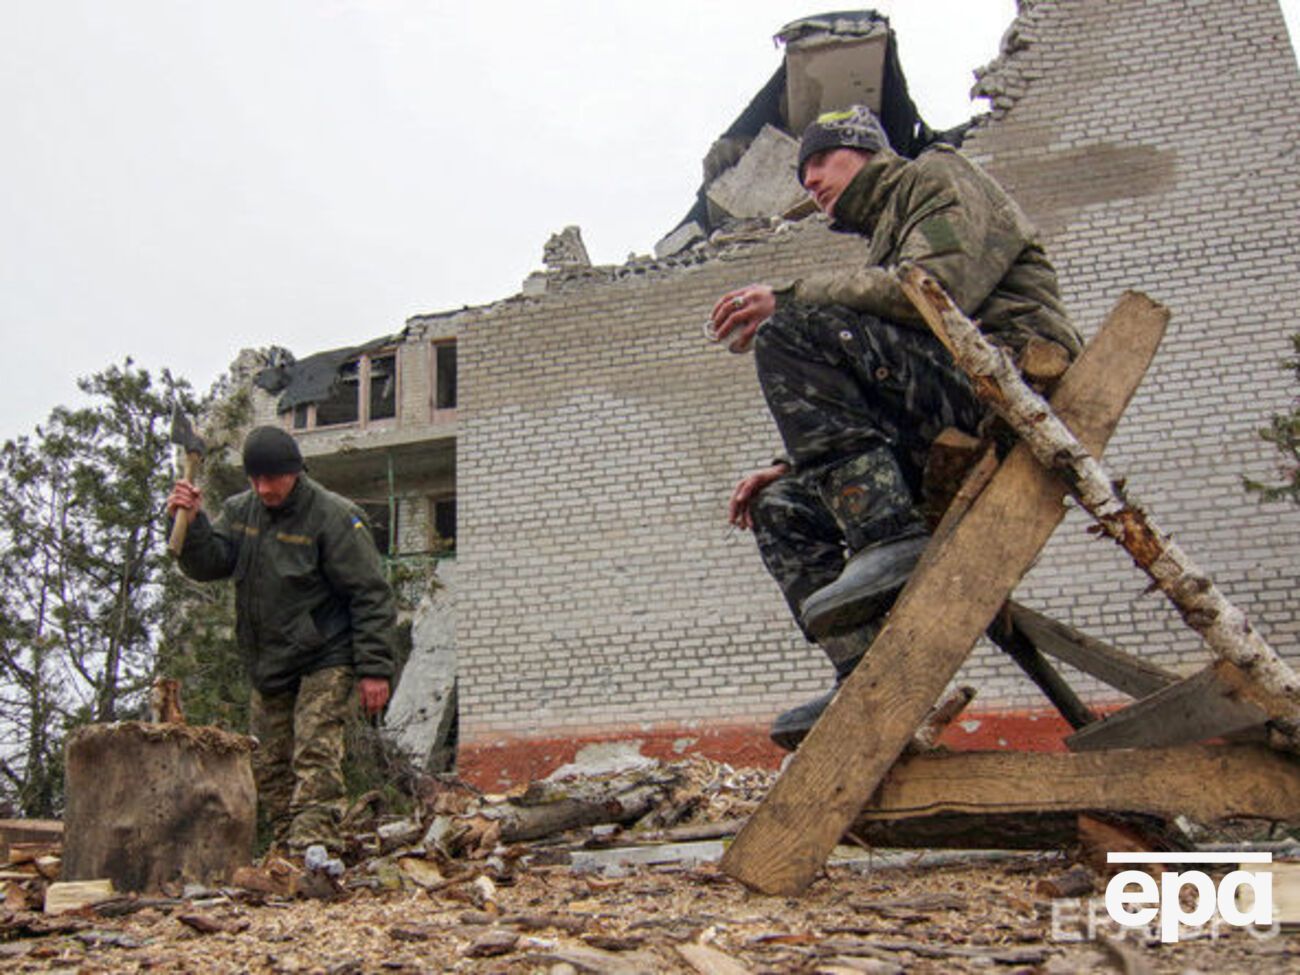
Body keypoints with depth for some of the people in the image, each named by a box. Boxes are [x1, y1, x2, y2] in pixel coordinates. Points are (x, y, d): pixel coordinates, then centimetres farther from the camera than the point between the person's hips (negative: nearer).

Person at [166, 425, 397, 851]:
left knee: (315, 754, -16)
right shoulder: (239, 511, 6)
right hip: (266, 666, 7)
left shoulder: (332, 516, -13)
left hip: (324, 661, -6)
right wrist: (191, 524, -17)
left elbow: (371, 596, -14)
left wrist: (374, 669, -19)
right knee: (270, 765, 10)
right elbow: (208, 565, 2)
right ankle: (287, 848, 19)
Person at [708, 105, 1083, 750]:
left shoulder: (940, 177, 10)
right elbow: (869, 407, 27)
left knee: (790, 335, -22)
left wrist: (789, 297, -12)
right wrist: (793, 462, 15)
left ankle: (891, 539, -29)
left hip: (1007, 376, -9)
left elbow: (936, 289, -14)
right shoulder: (882, 243, 33)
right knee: (782, 509, 5)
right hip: (945, 438, 9)